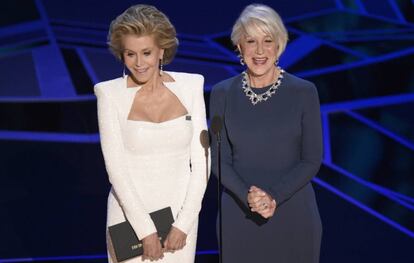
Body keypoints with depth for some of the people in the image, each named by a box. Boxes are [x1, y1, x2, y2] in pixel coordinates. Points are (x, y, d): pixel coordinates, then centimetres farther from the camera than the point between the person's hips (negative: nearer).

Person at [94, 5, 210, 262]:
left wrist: (183, 224, -7)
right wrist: (145, 229, -14)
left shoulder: (190, 86, -2)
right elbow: (115, 167, -11)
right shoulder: (110, 93, -8)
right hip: (130, 213, -1)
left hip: (181, 211, 2)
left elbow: (201, 161, -2)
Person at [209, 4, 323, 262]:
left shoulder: (304, 92, -4)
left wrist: (274, 197, -16)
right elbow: (220, 160, 0)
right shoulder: (222, 93, 0)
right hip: (239, 214, 1)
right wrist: (248, 195, -16)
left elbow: (312, 160, -4)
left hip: (293, 215, -1)